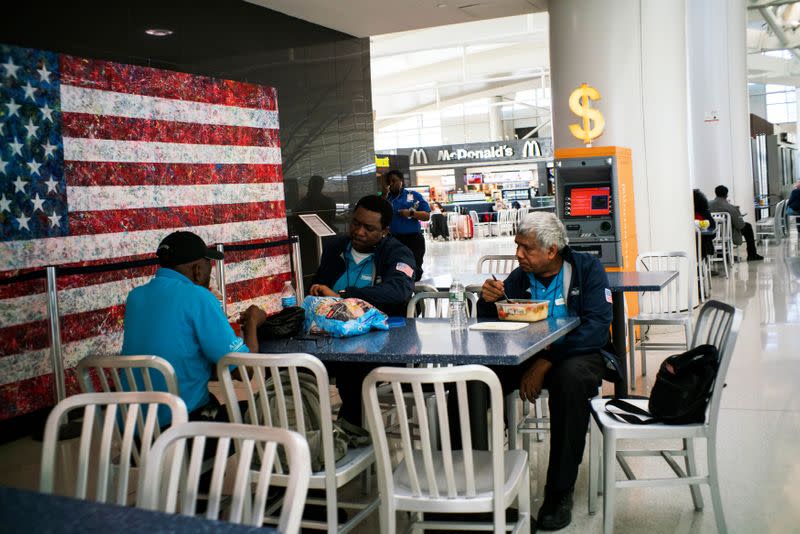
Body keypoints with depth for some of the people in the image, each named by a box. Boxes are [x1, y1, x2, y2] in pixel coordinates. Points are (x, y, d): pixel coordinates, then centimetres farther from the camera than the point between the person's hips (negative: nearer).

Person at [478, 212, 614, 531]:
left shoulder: (587, 268, -5)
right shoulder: (519, 277, 6)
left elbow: (596, 328, -18)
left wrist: (545, 363, -26)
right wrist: (487, 300, -15)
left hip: (579, 353, -3)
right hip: (528, 356, 4)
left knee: (571, 377, -38)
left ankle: (560, 493, -25)